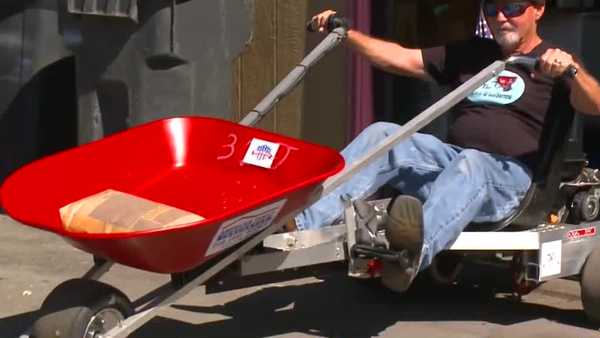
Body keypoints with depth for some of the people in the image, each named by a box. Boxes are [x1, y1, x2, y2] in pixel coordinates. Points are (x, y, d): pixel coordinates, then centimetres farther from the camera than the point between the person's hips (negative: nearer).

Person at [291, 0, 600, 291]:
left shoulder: (554, 63, 6)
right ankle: (305, 222, -34)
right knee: (382, 134, -16)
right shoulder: (468, 55, 23)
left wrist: (571, 70, -34)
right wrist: (345, 33, 6)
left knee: (470, 165, -38)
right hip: (454, 159, 6)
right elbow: (400, 59, 17)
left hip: (510, 175, -5)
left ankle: (414, 250, -68)